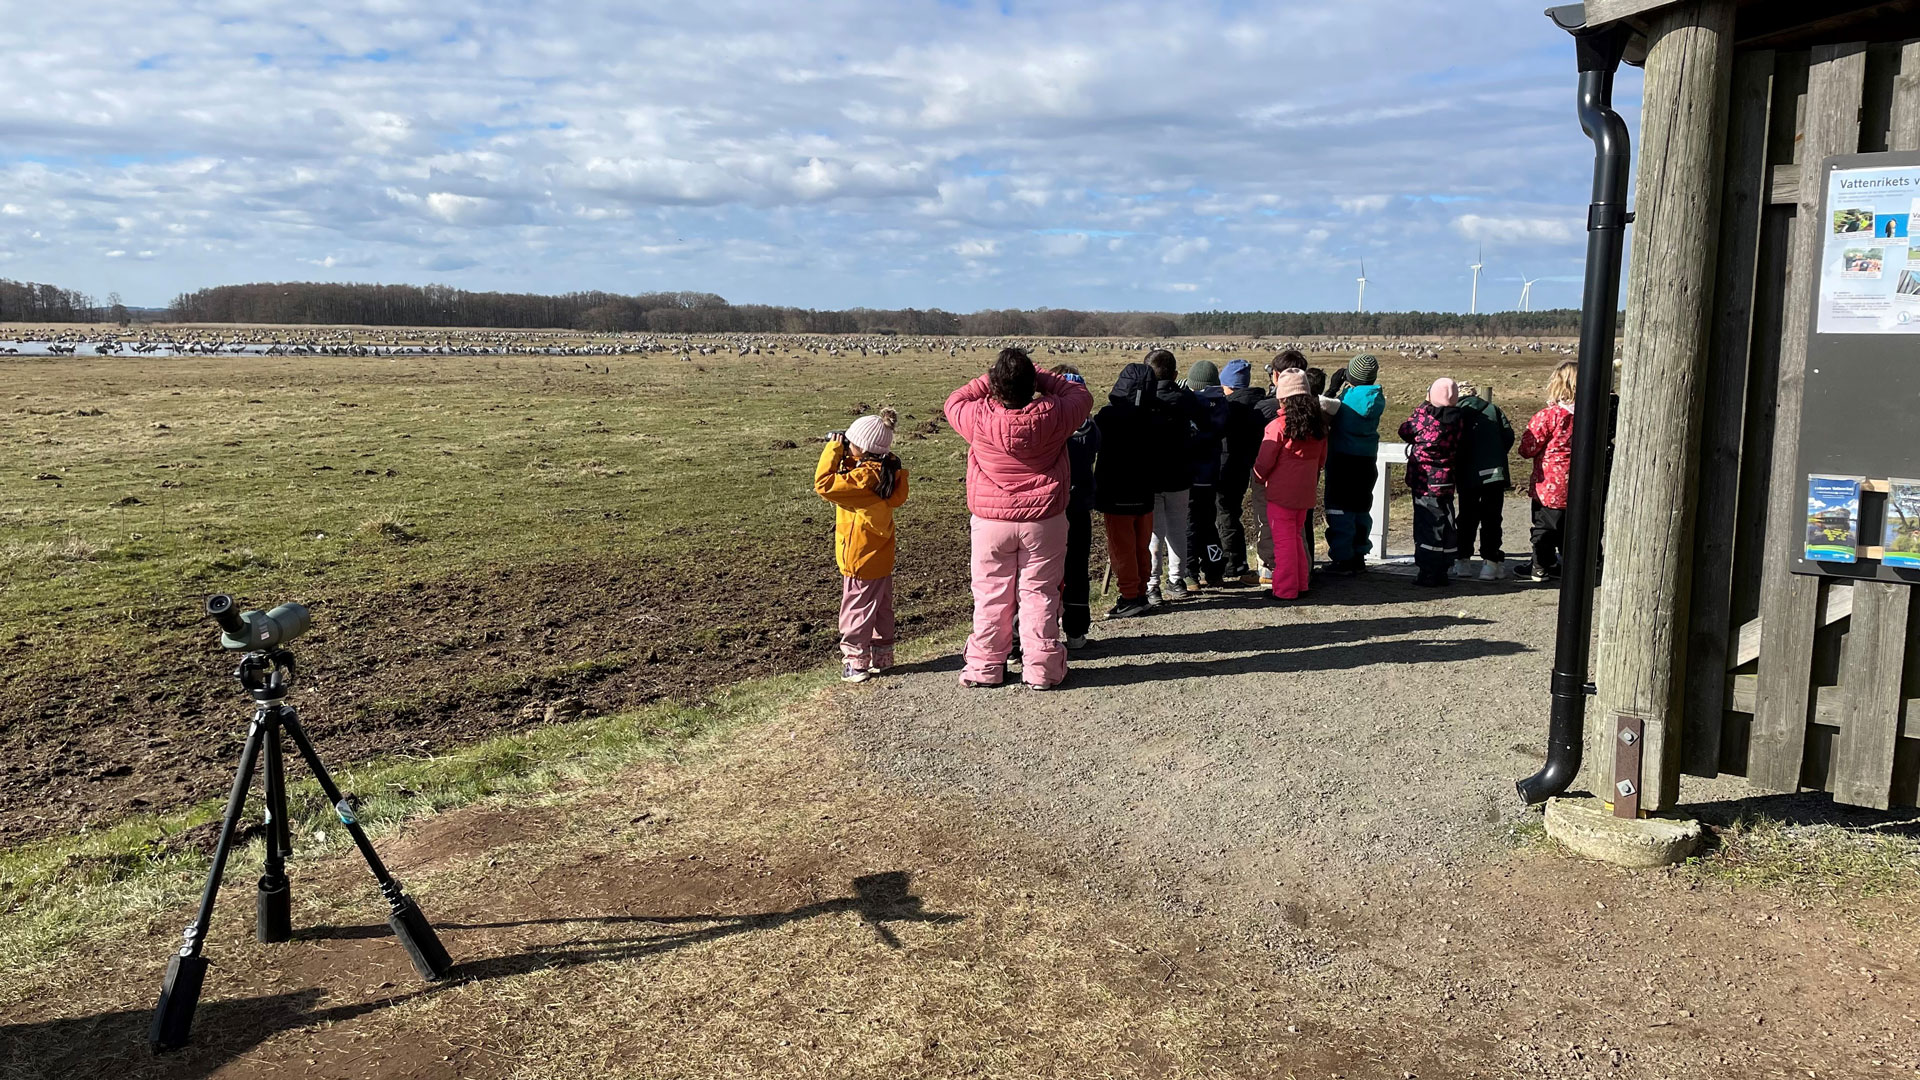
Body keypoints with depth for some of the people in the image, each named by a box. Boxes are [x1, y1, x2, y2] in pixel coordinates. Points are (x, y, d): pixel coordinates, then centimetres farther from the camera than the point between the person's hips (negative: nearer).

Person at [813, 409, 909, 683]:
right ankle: (881, 657, 29)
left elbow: (824, 484, -26)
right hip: (881, 557, 9)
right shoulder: (888, 469, 1)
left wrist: (833, 450, -18)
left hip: (860, 559, -9)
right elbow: (849, 481, 14)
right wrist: (844, 455, 0)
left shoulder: (865, 477, -27)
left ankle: (856, 663, 12)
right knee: (881, 608, 18)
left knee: (856, 612, 4)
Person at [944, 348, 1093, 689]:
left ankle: (985, 666, 19)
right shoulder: (1052, 415, -16)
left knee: (991, 594, 11)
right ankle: (1041, 668, 14)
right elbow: (1082, 395, 6)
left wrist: (990, 380, 4)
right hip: (1044, 520, 0)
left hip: (990, 521, 0)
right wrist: (1042, 378, 4)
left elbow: (953, 403, 7)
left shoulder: (979, 417, -16)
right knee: (1040, 592, 9)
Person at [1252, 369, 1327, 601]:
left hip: (1281, 493, -6)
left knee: (1284, 540, 2)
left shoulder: (1278, 426, -16)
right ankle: (1301, 584, 25)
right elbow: (1322, 458, 14)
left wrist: (1260, 477, 8)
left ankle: (1285, 589, 6)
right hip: (1306, 493, 6)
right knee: (1297, 536, 19)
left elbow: (1264, 463, -11)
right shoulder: (1318, 424, 3)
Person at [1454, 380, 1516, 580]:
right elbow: (1508, 435, 4)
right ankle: (1492, 561, 4)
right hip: (1496, 472, 2)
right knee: (1492, 517, 5)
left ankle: (1463, 560, 14)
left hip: (1469, 475, -2)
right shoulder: (1492, 409, 11)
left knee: (1467, 518, 10)